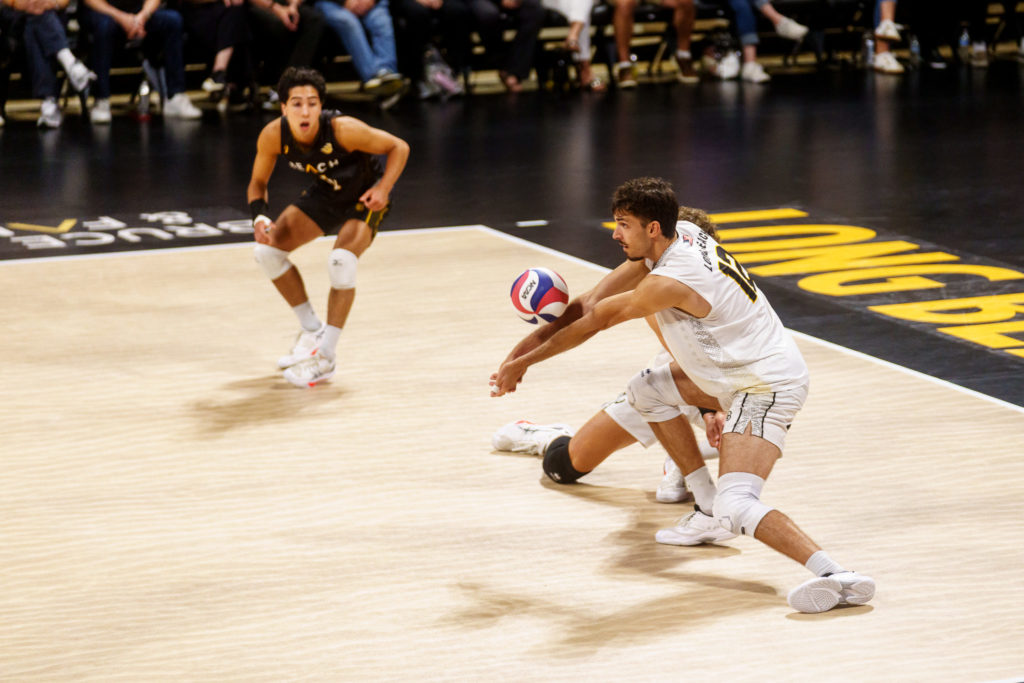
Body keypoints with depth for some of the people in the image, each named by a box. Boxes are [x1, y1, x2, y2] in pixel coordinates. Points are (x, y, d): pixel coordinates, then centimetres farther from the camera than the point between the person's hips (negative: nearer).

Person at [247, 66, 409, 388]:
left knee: (341, 261, -28)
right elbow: (258, 183, -6)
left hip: (363, 197, -5)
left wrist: (383, 189, -36)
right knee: (267, 249, -6)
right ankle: (312, 330, 14)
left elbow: (399, 147, -22)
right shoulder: (273, 136, -23)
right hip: (325, 193, 5)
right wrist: (260, 217, -26)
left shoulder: (342, 129, -35)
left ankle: (326, 358, -13)